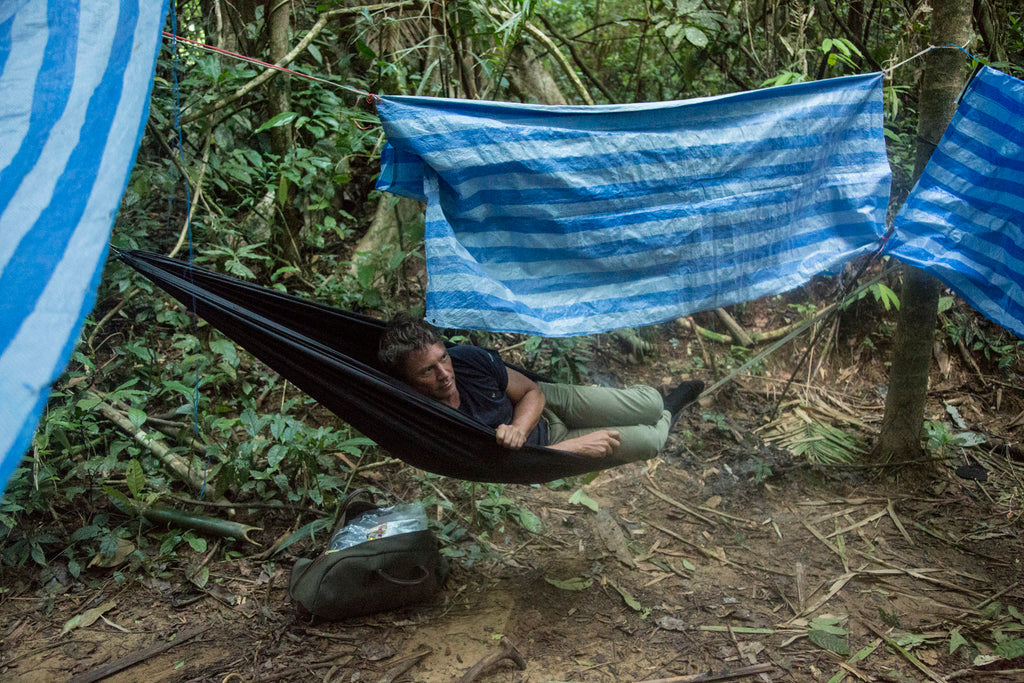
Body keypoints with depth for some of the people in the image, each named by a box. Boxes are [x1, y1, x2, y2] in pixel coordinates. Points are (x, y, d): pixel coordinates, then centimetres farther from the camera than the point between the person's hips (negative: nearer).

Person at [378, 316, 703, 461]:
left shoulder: (469, 358, -23)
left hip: (542, 402, 3)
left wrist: (517, 429, -32)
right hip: (541, 445, -2)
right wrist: (576, 446, -27)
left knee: (650, 405, -9)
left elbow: (532, 392, -9)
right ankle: (668, 415, 30)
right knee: (648, 441, -9)